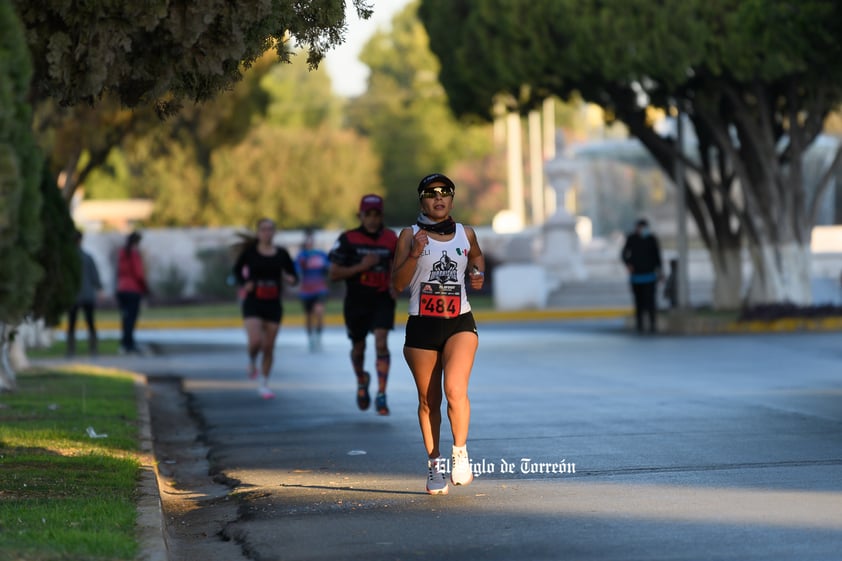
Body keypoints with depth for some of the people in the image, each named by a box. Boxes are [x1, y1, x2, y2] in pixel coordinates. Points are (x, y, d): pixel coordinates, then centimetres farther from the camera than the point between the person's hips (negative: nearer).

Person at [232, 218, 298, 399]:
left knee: (268, 346, 4)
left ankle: (264, 384, 19)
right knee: (255, 341, -19)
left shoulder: (281, 253, 2)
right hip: (253, 303, -2)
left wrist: (291, 279, -16)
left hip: (273, 304, 2)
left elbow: (294, 275, 8)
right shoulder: (249, 251, -3)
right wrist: (244, 283, -10)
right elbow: (236, 270, 10)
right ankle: (251, 361, 17)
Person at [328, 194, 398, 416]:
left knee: (381, 343, -17)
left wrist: (395, 285, 1)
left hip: (382, 300, 0)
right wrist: (360, 266, -21)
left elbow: (396, 262, 20)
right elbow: (334, 274, -9)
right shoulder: (348, 239, -7)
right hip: (356, 301, 0)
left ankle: (381, 396, -16)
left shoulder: (390, 238, 1)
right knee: (358, 347, 14)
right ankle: (361, 381, 45)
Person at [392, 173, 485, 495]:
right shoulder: (410, 235, 2)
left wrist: (478, 274, 10)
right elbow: (398, 284, -4)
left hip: (460, 323, 0)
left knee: (455, 389, -21)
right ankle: (434, 464, 21)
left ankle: (460, 451, -3)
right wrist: (414, 254, -18)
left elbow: (477, 256, 31)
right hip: (421, 325, 0)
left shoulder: (465, 234, 8)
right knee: (428, 401, 6)